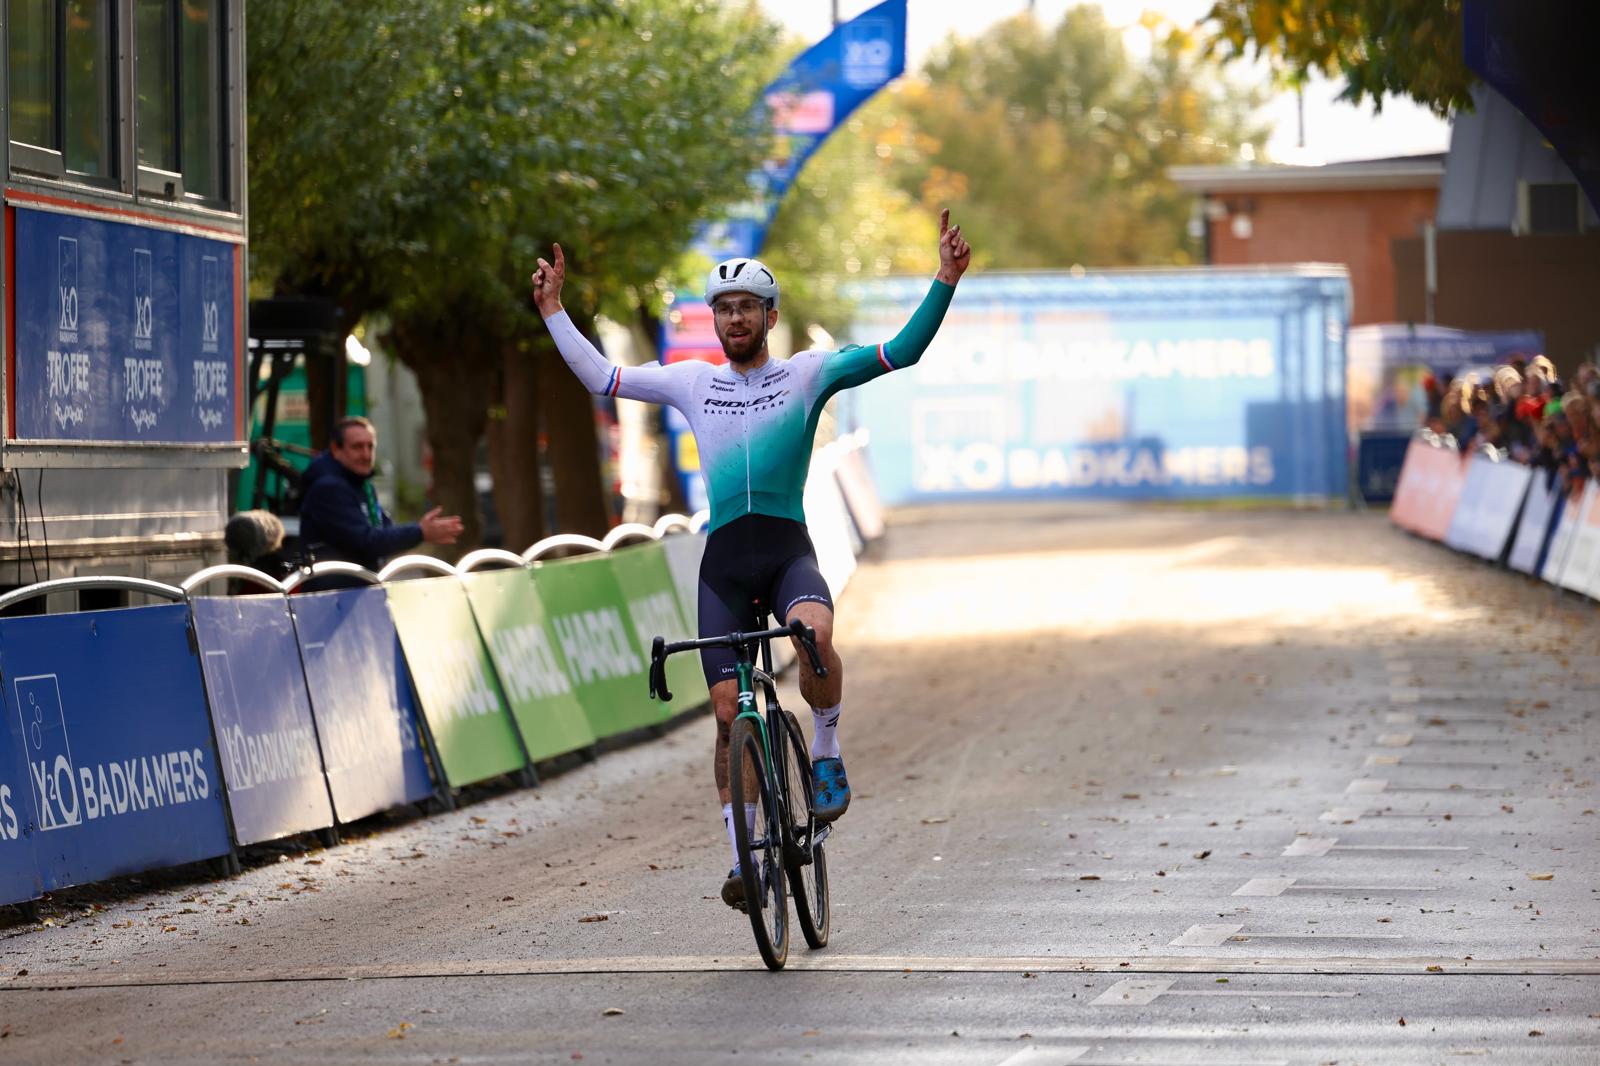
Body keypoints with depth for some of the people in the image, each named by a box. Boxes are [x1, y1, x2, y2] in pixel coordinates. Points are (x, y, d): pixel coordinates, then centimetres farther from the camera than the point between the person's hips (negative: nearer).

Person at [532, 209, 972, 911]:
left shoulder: (808, 374, 6)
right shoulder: (690, 382, 14)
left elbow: (901, 351, 0)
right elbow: (600, 379, 22)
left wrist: (945, 280, -10)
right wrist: (554, 312, 19)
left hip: (788, 548, -2)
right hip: (723, 561, 3)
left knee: (813, 632, -35)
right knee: (729, 710, -2)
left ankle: (827, 753, -10)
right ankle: (743, 854, 6)